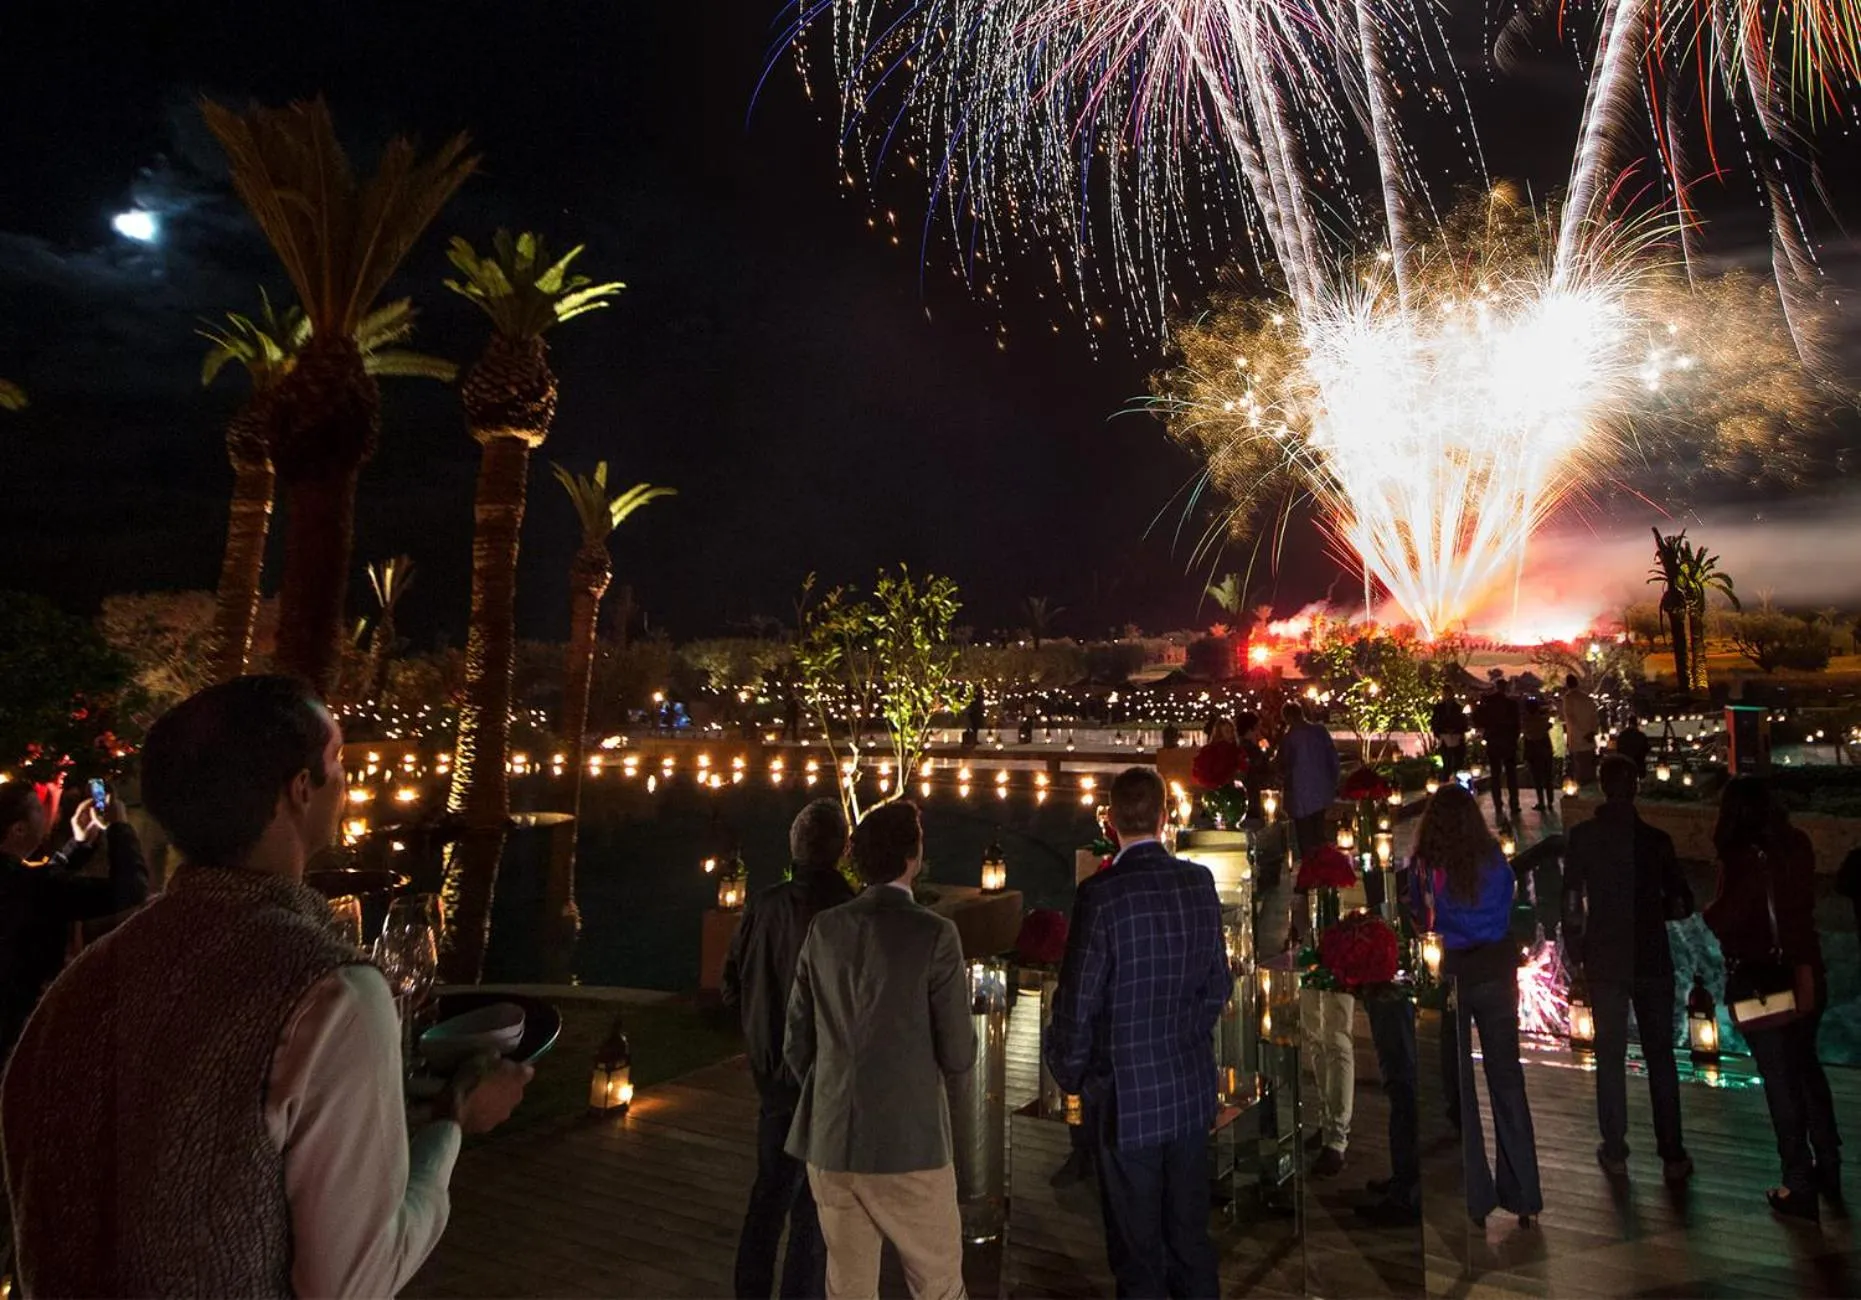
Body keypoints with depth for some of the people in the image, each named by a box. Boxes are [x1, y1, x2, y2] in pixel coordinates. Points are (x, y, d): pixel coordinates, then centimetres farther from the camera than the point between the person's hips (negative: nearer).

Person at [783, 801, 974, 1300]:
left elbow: (796, 1043, 6)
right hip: (909, 1145, -5)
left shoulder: (824, 929, 1)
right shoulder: (934, 934, -13)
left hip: (829, 1144, 5)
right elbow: (958, 1056, -10)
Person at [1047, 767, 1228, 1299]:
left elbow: (1077, 1002, -16)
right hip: (1191, 1091, 5)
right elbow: (1218, 983, 4)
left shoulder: (1102, 892, -21)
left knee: (1139, 1254, 12)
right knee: (1191, 1237, 21)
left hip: (1126, 1096, -5)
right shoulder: (1200, 883, -5)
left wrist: (1068, 1072, 1)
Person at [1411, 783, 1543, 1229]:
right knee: (1507, 1080, 13)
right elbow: (1506, 918, -1)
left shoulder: (1426, 867, -13)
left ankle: (1474, 1199, 15)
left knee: (1456, 1087, 8)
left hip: (1448, 977, -2)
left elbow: (1421, 919, -6)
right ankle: (1523, 1195, 21)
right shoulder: (1496, 862, -8)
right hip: (1495, 974, 2)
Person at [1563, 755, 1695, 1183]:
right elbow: (1681, 904, -3)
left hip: (1604, 963, 0)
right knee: (1660, 1057, 11)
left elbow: (1571, 902, -7)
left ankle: (1615, 1152, 17)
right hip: (1653, 962, 0)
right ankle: (1672, 1156, 16)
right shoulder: (1656, 839, -7)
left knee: (1610, 1057, 10)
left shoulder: (1582, 837, -8)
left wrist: (1577, 954, 5)